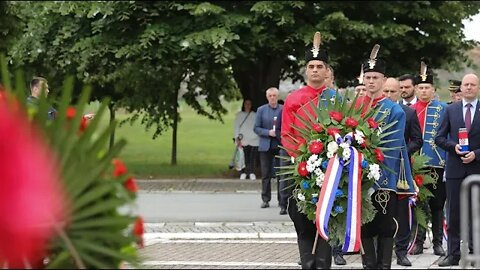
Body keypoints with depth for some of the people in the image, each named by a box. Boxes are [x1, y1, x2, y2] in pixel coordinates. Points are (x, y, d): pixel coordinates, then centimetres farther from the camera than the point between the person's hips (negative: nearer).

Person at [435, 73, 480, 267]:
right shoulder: (451, 110, 8)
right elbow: (439, 138, 7)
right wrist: (454, 146, -10)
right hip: (455, 169, 2)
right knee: (454, 213, 3)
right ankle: (453, 255, 6)